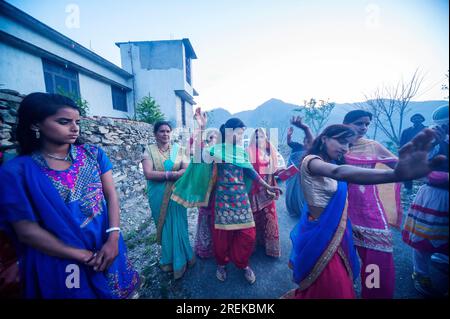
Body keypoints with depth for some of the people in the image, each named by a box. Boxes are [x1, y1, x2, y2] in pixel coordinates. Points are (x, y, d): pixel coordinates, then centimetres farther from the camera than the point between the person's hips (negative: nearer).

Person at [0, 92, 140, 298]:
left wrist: (113, 238, -17)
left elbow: (111, 195, -6)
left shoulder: (93, 154, -4)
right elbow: (26, 230, -11)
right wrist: (83, 256, -14)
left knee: (117, 290, 21)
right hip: (58, 260, -2)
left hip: (105, 245, 3)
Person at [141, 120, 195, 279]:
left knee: (178, 226, 8)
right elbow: (148, 174, -14)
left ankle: (179, 260, 31)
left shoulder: (178, 149, 2)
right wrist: (170, 174, -16)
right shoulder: (149, 150, -2)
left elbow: (187, 169, -8)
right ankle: (168, 259, 36)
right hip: (158, 196, 0)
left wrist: (163, 174, -18)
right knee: (164, 226, 13)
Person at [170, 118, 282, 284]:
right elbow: (200, 163, -16)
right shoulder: (216, 150, -4)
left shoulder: (242, 151, 8)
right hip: (223, 197, -3)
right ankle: (221, 264, 36)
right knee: (222, 233, 8)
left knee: (247, 233, 6)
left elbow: (251, 172, 13)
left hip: (241, 197, 4)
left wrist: (268, 187, 11)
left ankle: (244, 264, 32)